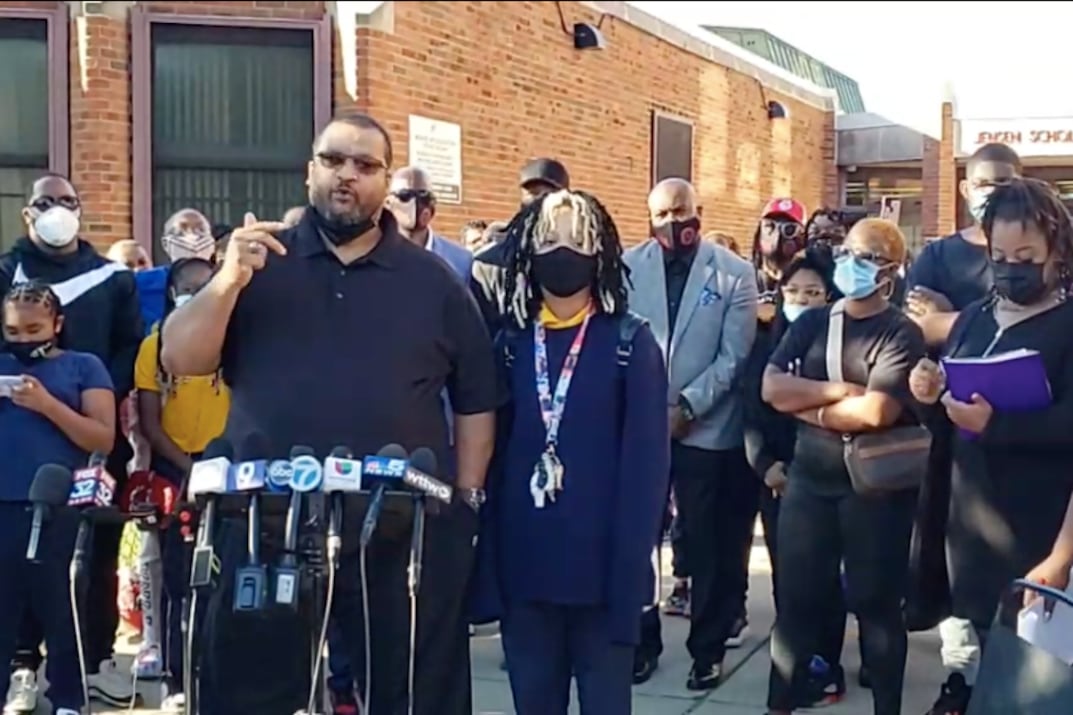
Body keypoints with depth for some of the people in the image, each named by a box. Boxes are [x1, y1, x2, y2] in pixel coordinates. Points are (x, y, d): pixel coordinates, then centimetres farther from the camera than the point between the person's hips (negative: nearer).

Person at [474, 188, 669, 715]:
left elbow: (647, 462, -6)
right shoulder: (510, 343, 8)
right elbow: (493, 448, 7)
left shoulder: (630, 344, -2)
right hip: (523, 567, 3)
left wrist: (628, 569, -13)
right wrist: (488, 559, 0)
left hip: (600, 568, -3)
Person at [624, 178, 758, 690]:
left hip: (705, 429, -1)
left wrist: (687, 407, -12)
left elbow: (734, 356, -5)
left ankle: (708, 648, 19)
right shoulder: (628, 266, 3)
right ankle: (642, 641, 22)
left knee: (708, 545, 5)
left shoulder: (734, 273, -1)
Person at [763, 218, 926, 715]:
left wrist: (806, 405, -10)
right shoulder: (811, 323, 7)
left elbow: (875, 412, -22)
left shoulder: (901, 334, -9)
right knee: (796, 600, 9)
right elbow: (771, 386, -6)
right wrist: (839, 390, -15)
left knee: (876, 603, 8)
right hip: (809, 478, 4)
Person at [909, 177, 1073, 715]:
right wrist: (931, 394, -5)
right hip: (966, 512, 6)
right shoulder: (974, 317, 13)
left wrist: (995, 423, -29)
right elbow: (950, 410, 18)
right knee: (969, 620, 12)